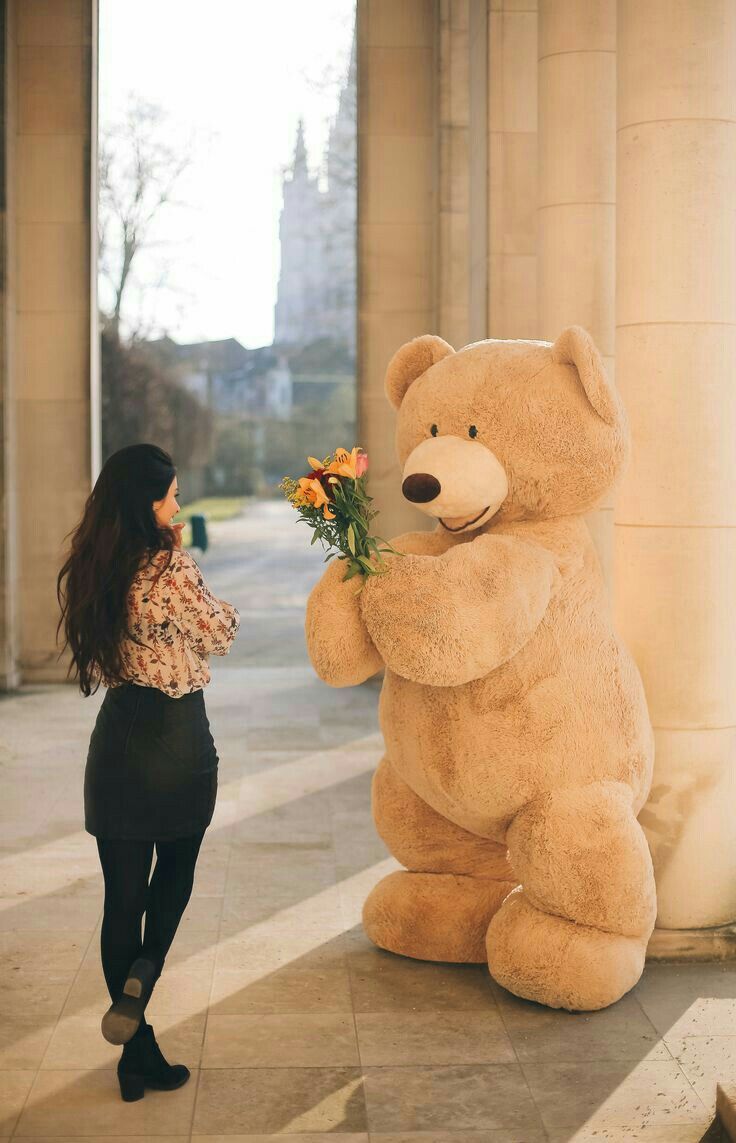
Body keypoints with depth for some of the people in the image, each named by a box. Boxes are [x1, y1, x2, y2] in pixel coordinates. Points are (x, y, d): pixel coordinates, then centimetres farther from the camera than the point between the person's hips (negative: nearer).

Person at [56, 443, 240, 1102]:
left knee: (122, 895, 9)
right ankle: (143, 973, -4)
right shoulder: (172, 568, -17)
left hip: (117, 738, 4)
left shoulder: (87, 572, 2)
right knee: (177, 869, 21)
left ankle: (138, 1058, 15)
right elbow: (220, 635, -3)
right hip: (179, 735, -4)